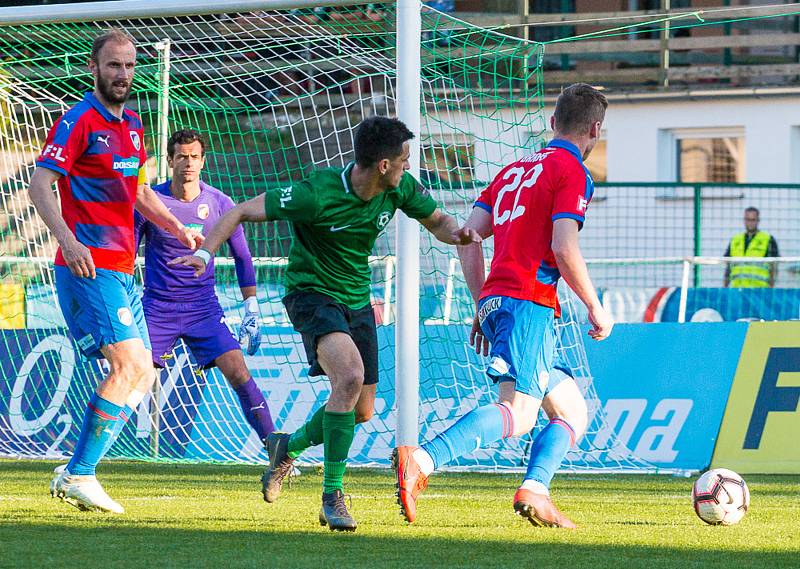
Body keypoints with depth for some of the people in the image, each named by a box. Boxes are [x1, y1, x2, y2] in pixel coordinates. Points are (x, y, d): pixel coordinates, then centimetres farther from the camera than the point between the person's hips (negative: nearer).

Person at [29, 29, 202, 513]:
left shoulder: (132, 125, 17)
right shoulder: (79, 121, -8)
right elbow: (40, 184, -17)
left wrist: (179, 229, 17)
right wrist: (67, 239, -31)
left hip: (122, 269, 9)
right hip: (89, 266, -9)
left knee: (141, 374, 7)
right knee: (130, 365, -17)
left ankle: (75, 474, 10)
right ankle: (80, 476, -12)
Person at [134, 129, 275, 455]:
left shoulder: (220, 204, -1)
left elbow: (242, 257, 9)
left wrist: (252, 310, 6)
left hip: (204, 307, 1)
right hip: (157, 308, -1)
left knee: (237, 371, -14)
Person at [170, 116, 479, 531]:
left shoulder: (400, 189, -8)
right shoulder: (318, 193, -26)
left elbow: (437, 221, 10)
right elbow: (242, 211, -22)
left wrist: (456, 233, -14)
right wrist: (206, 251, -36)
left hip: (357, 300, 7)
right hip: (311, 292, -7)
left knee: (361, 411, 8)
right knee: (350, 375, -31)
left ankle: (288, 447, 38)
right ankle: (332, 495, -22)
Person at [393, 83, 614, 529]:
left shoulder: (514, 170, 22)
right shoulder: (573, 174, -1)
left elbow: (468, 237, 18)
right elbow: (564, 250, -14)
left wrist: (482, 306, 22)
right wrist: (596, 308, -3)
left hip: (495, 301, 9)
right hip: (529, 302, -9)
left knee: (573, 413, 13)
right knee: (519, 413, -22)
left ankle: (535, 492, -8)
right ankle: (422, 461, -38)